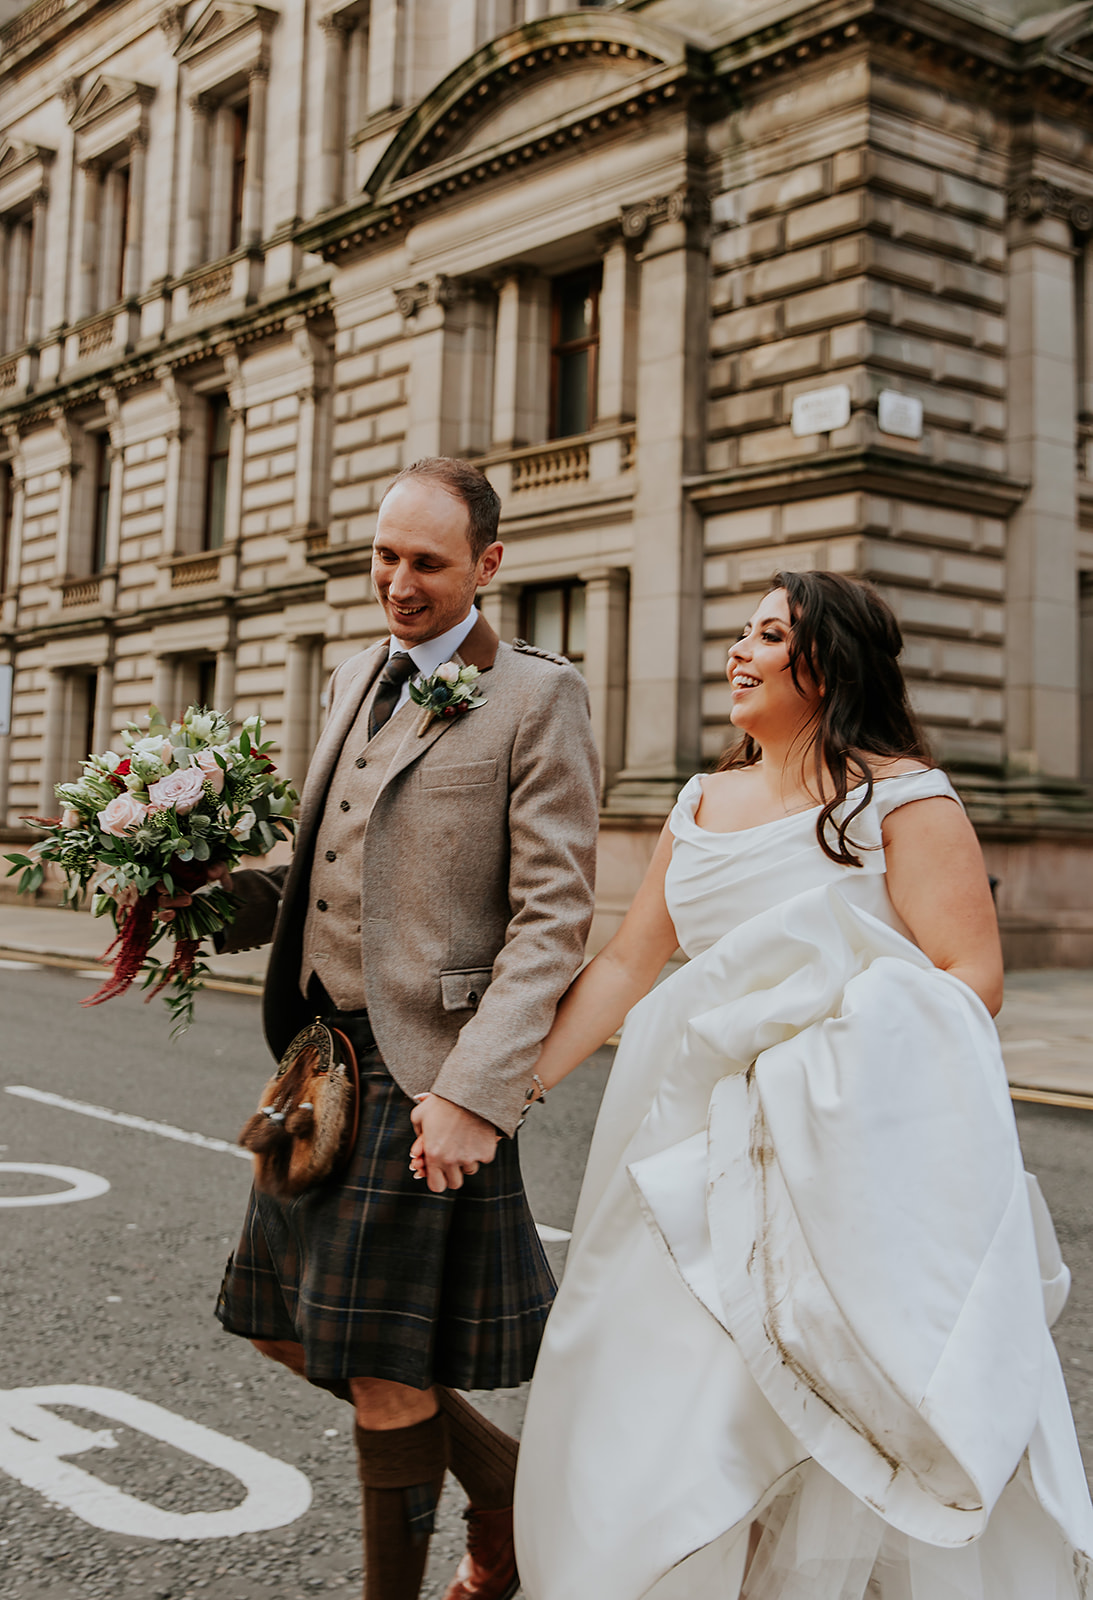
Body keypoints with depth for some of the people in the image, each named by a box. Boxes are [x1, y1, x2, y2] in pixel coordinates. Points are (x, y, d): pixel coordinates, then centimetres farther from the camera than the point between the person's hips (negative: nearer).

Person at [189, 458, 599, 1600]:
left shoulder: (537, 696, -8)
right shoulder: (356, 679, 15)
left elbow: (553, 915, -13)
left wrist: (477, 1091, -21)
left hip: (427, 1075, -8)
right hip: (323, 1054, 8)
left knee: (382, 1372, 3)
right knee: (284, 1328, 16)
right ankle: (500, 1475, 36)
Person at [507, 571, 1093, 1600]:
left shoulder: (901, 797, -6)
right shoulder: (704, 803, 12)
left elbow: (972, 980, -11)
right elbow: (625, 964, 11)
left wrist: (838, 1078, -21)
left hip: (853, 1159, -6)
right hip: (708, 1159, 6)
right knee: (644, 1417, 10)